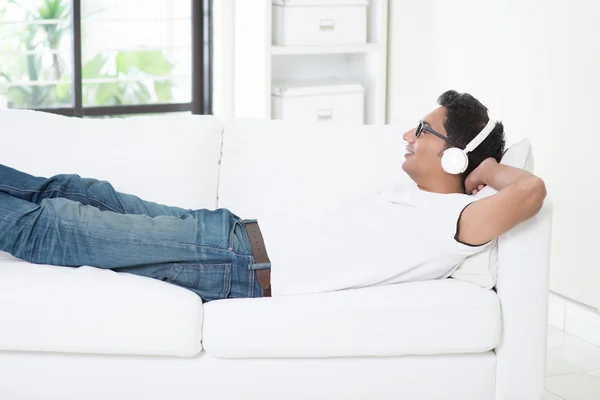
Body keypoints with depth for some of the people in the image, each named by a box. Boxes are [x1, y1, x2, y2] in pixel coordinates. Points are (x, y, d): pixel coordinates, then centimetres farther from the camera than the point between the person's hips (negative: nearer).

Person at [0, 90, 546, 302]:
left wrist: (491, 168, -9)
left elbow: (531, 189, -29)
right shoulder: (416, 195, 13)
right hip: (236, 233, 9)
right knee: (76, 194, 12)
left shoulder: (457, 220, -14)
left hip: (243, 266, -8)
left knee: (53, 228, -3)